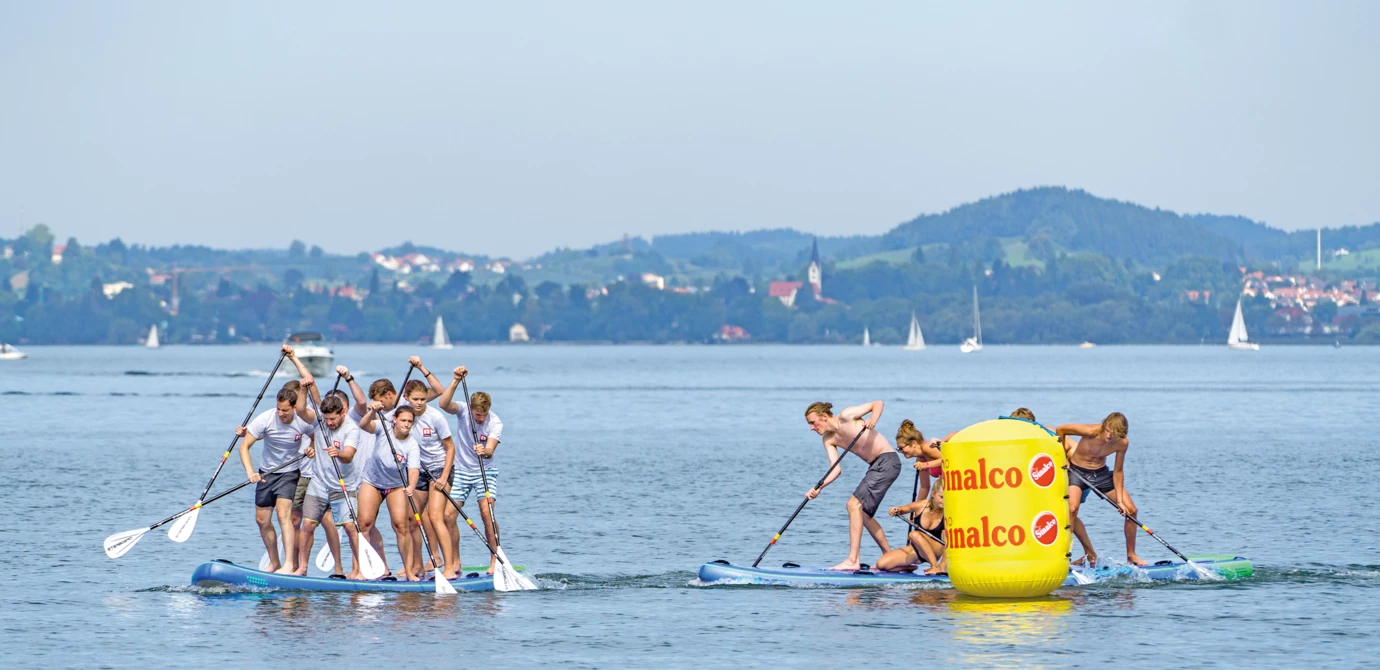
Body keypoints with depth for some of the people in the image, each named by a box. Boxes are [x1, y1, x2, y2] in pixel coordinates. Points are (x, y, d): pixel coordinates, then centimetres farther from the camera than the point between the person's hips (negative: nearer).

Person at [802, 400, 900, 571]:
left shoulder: (846, 417, -12)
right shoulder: (829, 440, 8)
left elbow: (877, 403, -7)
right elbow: (836, 469, -1)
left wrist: (873, 419, -27)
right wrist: (818, 488, -16)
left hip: (887, 461, -9)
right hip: (876, 466, 9)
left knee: (854, 504, -16)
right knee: (864, 514, 15)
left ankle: (852, 560, -20)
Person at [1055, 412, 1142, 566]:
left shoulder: (1122, 444, -16)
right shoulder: (1091, 432, -28)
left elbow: (1118, 471, -5)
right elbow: (1060, 430, -16)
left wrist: (1120, 500, -10)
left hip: (1101, 473, 4)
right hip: (1077, 471, -4)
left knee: (1131, 510, -3)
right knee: (1071, 509, -28)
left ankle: (1131, 555, 15)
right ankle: (1090, 554, -15)